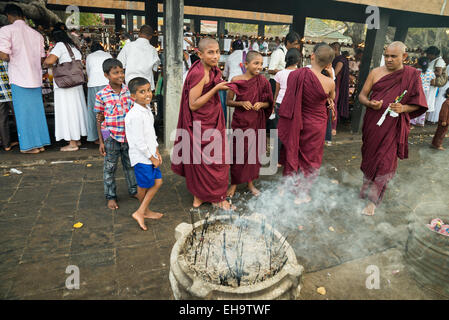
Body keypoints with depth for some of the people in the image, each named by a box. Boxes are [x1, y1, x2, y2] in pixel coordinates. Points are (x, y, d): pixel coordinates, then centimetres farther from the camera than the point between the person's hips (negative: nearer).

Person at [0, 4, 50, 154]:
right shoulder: (36, 34, 10)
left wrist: (12, 59, 7)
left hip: (19, 78, -5)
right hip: (36, 78, 5)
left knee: (23, 112, 1)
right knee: (37, 110, 10)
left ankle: (29, 145, 5)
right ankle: (40, 143, 14)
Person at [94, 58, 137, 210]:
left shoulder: (129, 91, -2)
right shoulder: (101, 95, -8)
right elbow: (99, 119, -2)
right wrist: (101, 142, -2)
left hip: (128, 135, 2)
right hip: (111, 137, -2)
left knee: (130, 164, 16)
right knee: (110, 167, 10)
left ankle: (133, 190, 34)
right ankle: (111, 196, 25)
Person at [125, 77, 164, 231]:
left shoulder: (147, 109, 7)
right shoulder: (135, 115, -23)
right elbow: (139, 142, -23)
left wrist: (157, 152, 9)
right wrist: (152, 158, -14)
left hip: (150, 155, 9)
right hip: (141, 157, -9)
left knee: (158, 182, 12)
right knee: (144, 186, 7)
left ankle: (141, 212, 21)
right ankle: (145, 211, 29)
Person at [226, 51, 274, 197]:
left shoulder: (263, 81, -2)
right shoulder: (236, 80, -7)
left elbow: (268, 103, 5)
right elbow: (229, 101, 0)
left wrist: (261, 104, -16)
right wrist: (242, 103, -17)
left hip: (257, 121, 2)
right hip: (240, 121, -1)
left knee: (253, 151, 10)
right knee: (238, 151, 3)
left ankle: (250, 182, 28)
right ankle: (234, 183, 21)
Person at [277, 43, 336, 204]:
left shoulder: (294, 74, -12)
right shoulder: (328, 82, -20)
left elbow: (290, 100, 3)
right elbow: (332, 98, 3)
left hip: (294, 123, 3)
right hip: (315, 125, -3)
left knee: (292, 154, 22)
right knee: (310, 158, 17)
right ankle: (302, 194, 31)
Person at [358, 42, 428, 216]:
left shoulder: (412, 75, -1)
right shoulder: (375, 73, 1)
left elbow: (418, 103, 2)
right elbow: (362, 95, 4)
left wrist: (403, 108, -18)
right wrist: (370, 103, -17)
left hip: (393, 126, -2)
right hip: (372, 122, 2)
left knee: (384, 162, -4)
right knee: (369, 156, 14)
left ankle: (372, 200, 7)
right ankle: (366, 187, 38)